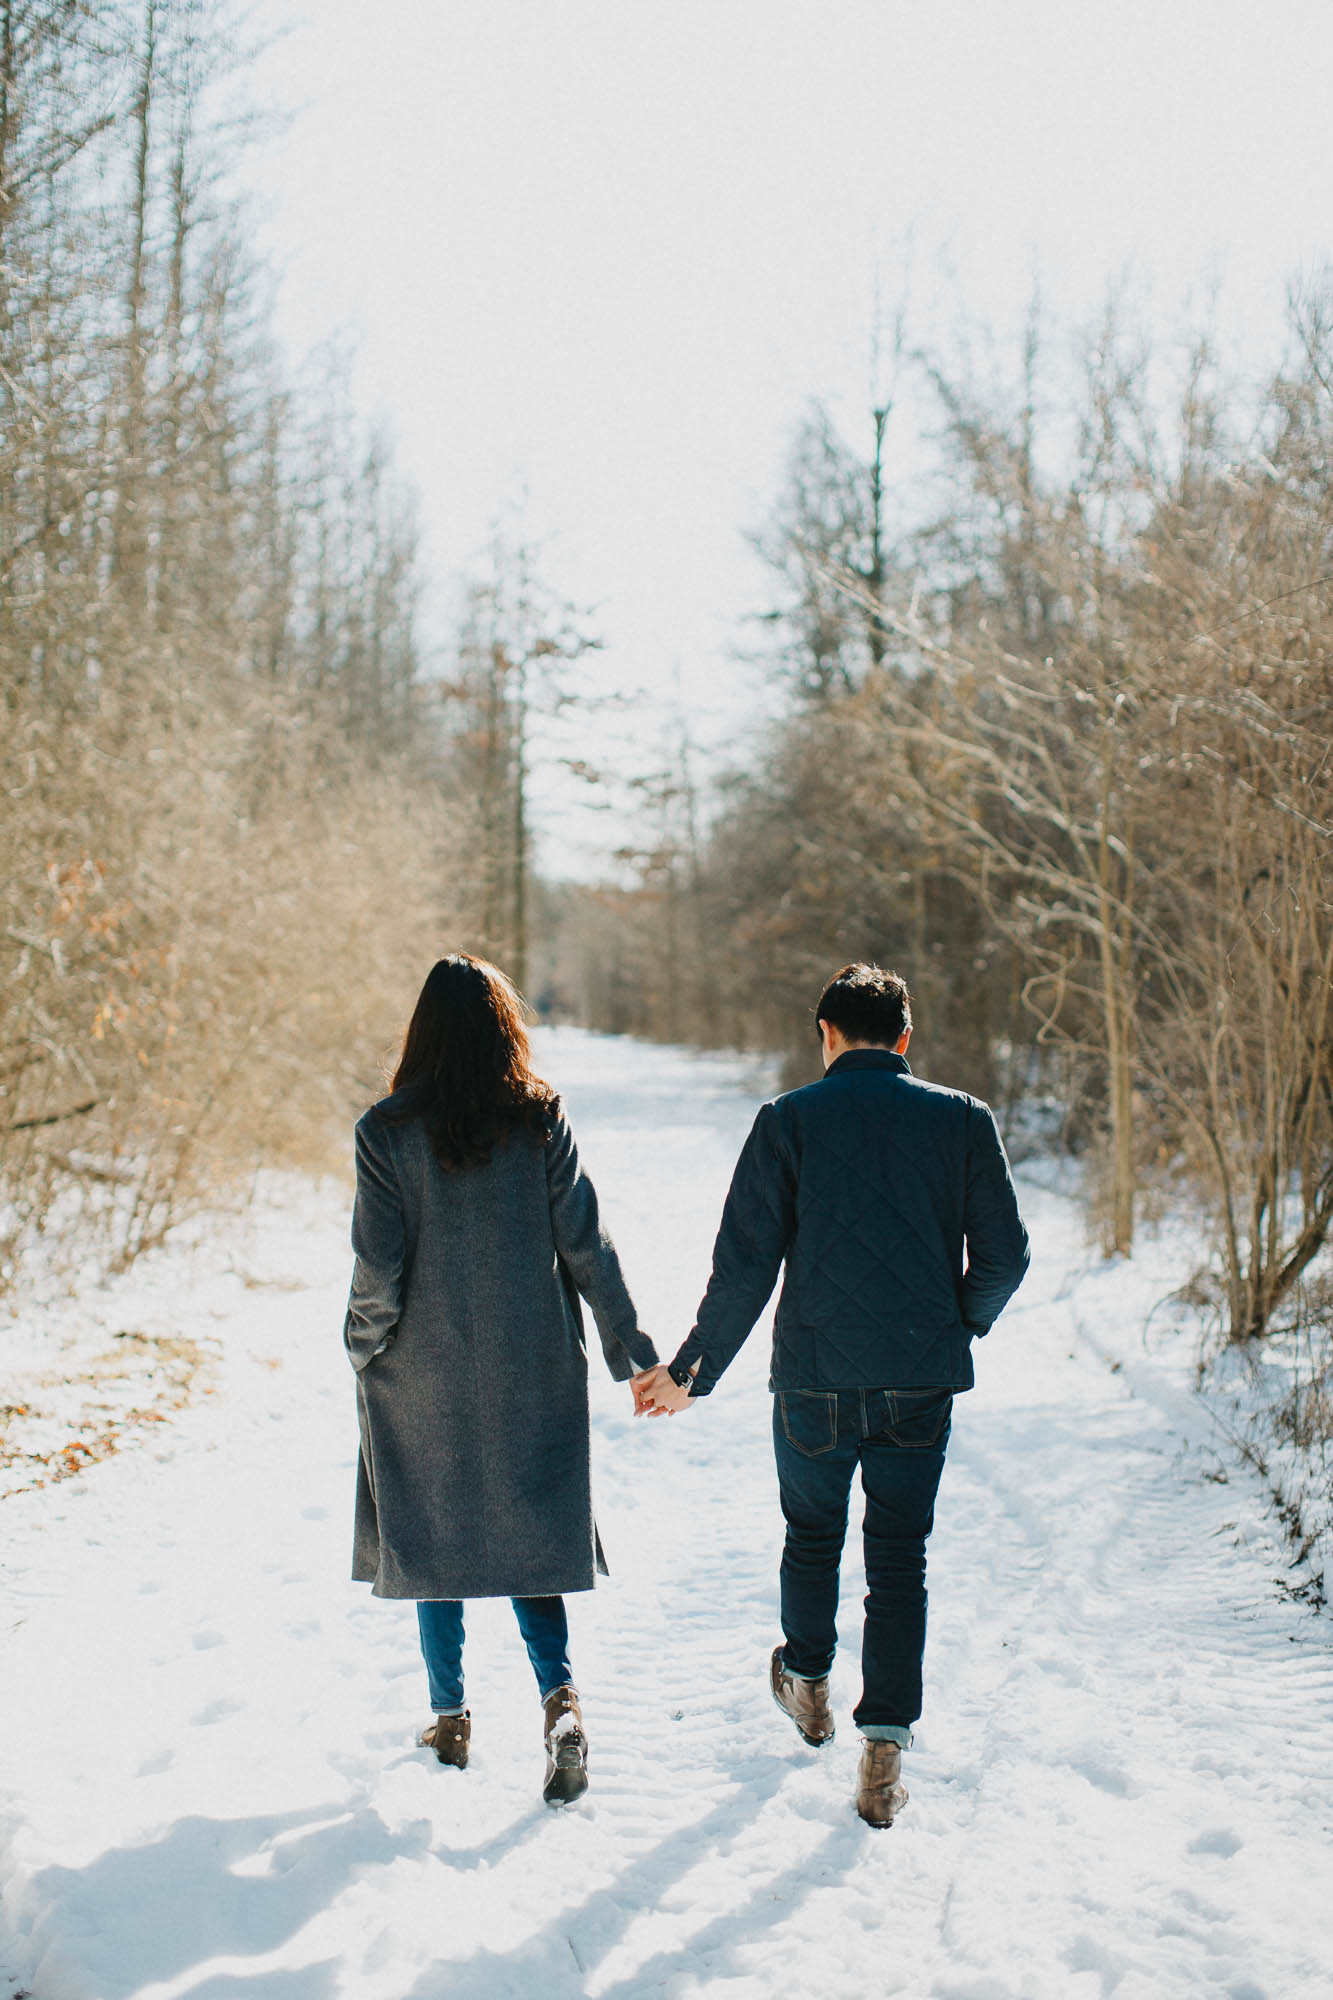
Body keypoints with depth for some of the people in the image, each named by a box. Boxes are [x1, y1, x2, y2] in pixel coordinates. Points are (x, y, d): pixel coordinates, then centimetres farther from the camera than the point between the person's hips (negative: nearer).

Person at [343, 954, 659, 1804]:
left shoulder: (388, 1129, -10)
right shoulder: (542, 1117, -5)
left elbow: (379, 1264, -11)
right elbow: (586, 1244, -5)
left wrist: (364, 1346, 6)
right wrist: (633, 1351, 2)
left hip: (424, 1367, -1)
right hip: (533, 1366, 1)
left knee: (434, 1534, 14)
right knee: (531, 1529, 12)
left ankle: (451, 1720, 22)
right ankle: (560, 1693, -9)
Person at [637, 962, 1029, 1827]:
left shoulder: (789, 1121, -6)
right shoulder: (965, 1120, -2)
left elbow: (745, 1265, -7)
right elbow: (1005, 1255, -2)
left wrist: (693, 1374, 3)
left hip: (815, 1378, 0)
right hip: (923, 1381, 0)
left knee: (813, 1534, 22)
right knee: (900, 1560, 9)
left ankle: (807, 1683, 43)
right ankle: (885, 1749, 3)